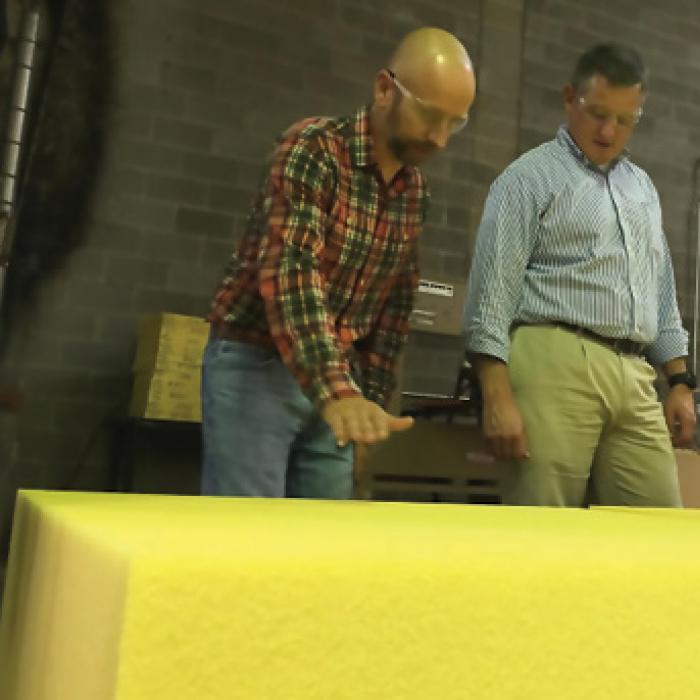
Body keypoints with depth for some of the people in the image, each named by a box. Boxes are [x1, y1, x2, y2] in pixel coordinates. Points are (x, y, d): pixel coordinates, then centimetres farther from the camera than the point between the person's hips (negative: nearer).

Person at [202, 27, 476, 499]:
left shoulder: (415, 192, 6)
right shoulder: (314, 149, -16)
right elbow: (289, 270, -30)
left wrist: (372, 396, 9)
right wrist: (336, 391, -41)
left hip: (340, 382, 7)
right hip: (255, 367, -6)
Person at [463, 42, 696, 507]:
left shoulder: (643, 187, 24)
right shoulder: (530, 178, 2)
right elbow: (493, 289, -7)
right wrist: (498, 396, -15)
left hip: (634, 378, 7)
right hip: (555, 365, -6)